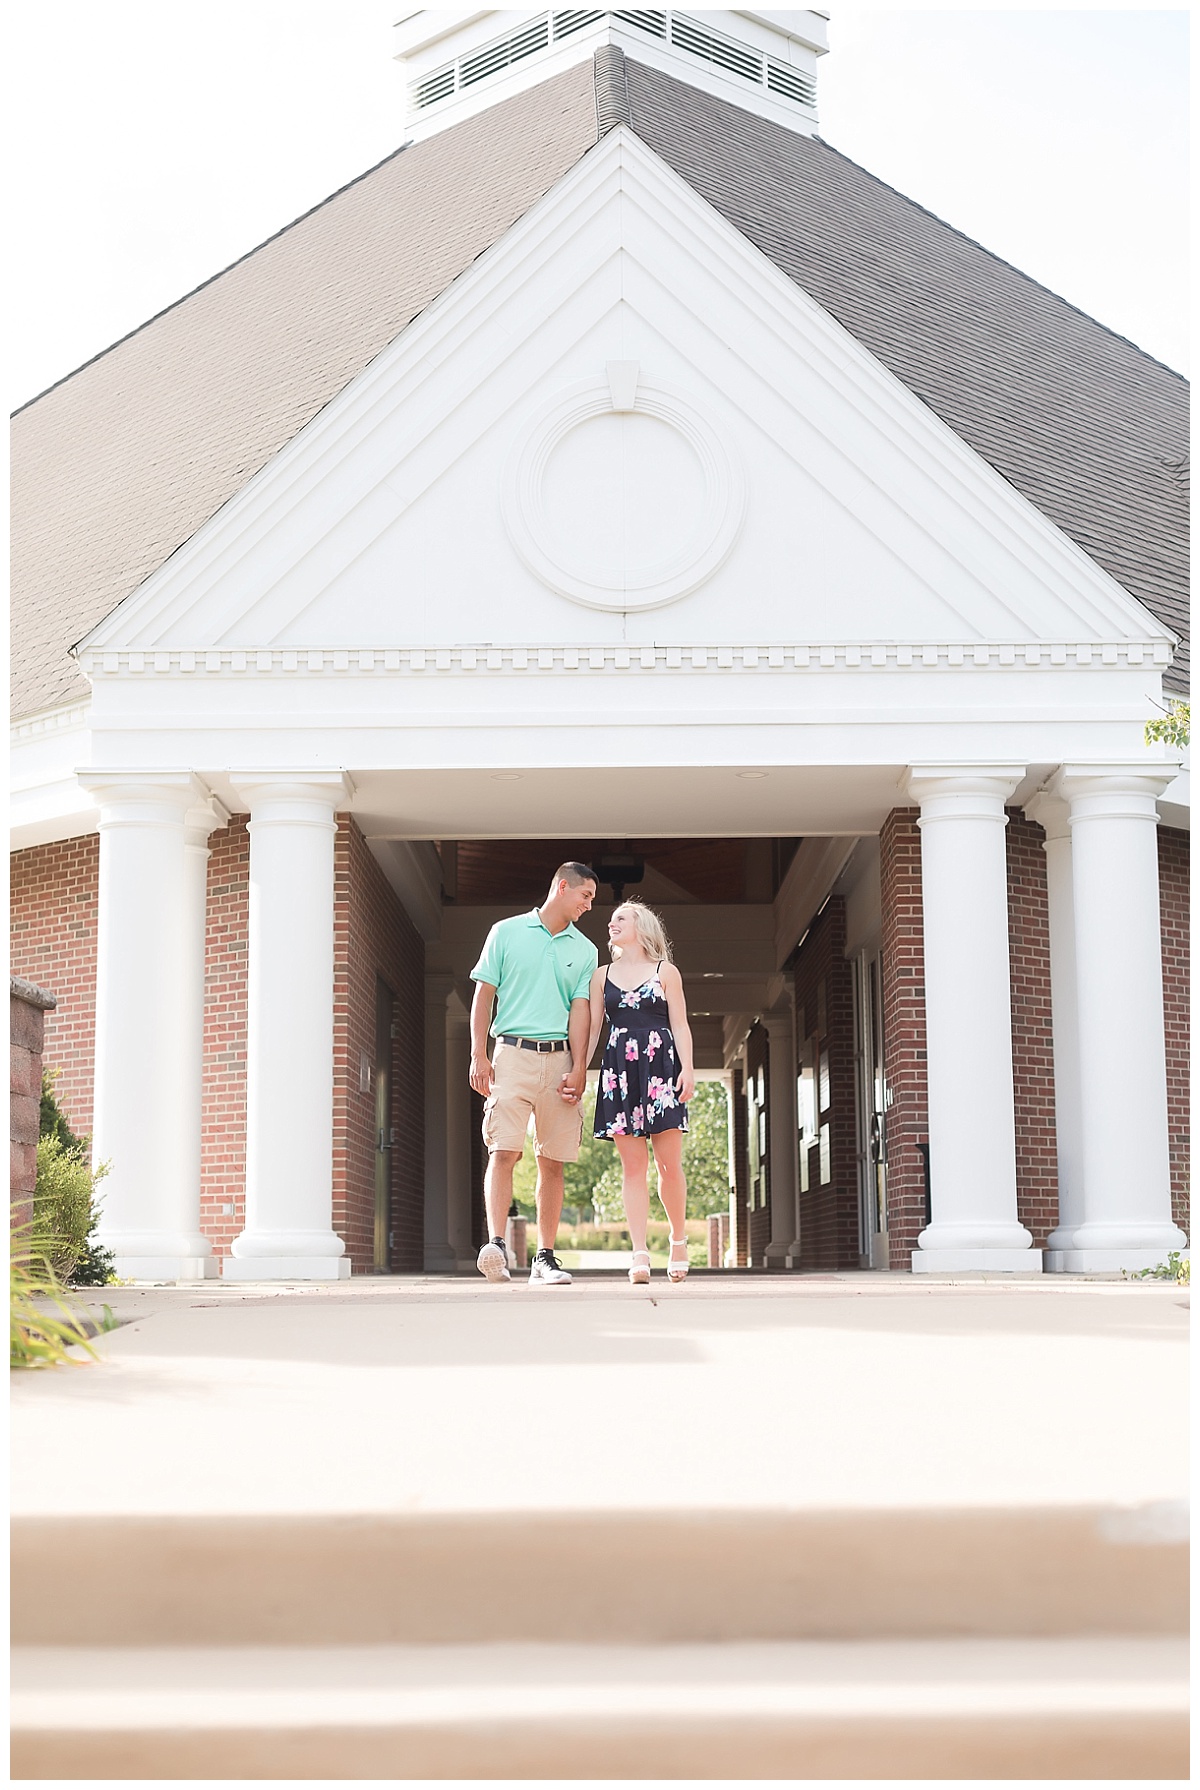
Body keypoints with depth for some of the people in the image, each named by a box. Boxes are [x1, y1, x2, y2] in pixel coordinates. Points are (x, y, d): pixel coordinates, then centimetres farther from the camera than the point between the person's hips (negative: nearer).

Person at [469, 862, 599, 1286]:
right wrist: (478, 1056, -4)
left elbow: (580, 1010, 7)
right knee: (504, 1151, -15)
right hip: (513, 1053, -3)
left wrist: (578, 1069, -4)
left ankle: (544, 1259, 6)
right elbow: (483, 996, 5)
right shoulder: (507, 932, 7)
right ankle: (495, 1244, -23)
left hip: (560, 1058, 3)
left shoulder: (584, 950, 15)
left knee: (553, 1163, 2)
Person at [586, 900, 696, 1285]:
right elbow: (592, 1028, 13)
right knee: (632, 1165, -4)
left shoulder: (666, 972, 9)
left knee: (669, 1162, -4)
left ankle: (678, 1239, 16)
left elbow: (680, 1025, 4)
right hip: (619, 1072, 2)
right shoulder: (602, 976, 16)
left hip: (661, 1068, -2)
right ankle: (640, 1255, -8)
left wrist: (688, 1069, -8)